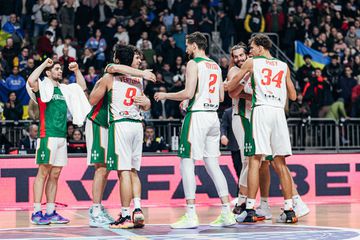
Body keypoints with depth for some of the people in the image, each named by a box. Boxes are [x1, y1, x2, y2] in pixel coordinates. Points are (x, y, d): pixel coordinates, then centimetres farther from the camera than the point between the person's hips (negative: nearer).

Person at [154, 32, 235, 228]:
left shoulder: (194, 64, -7)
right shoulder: (215, 66, 17)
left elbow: (188, 93, -16)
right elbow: (221, 97, 18)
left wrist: (165, 96, -3)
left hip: (197, 115, -8)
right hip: (213, 116, 8)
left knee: (187, 163, -4)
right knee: (212, 164, 11)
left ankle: (191, 216, -8)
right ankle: (227, 213, 8)